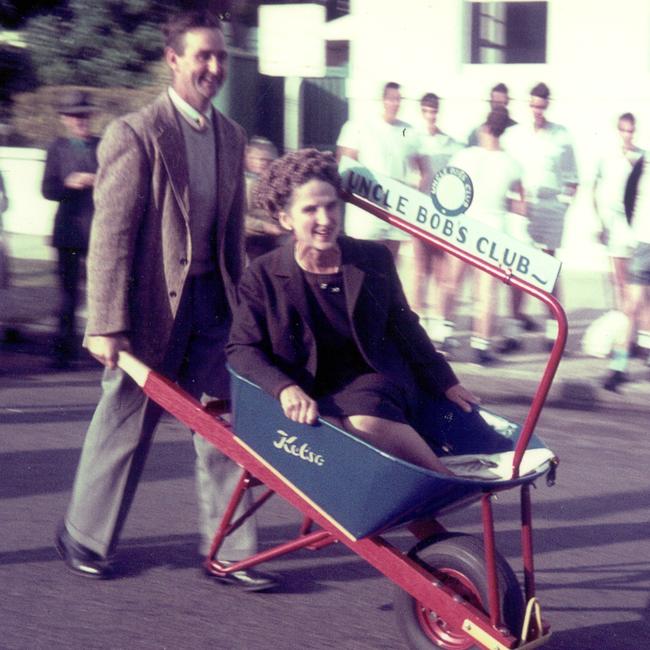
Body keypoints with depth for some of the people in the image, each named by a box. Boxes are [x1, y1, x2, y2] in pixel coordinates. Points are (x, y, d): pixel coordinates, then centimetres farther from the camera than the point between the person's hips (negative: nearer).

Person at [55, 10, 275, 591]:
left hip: (211, 303, 6)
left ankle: (228, 553, 14)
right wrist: (106, 323, -18)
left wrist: (238, 300, 15)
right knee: (125, 427, 8)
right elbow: (111, 233, -15)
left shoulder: (231, 136, 8)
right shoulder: (136, 134, -12)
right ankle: (85, 537, 28)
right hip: (152, 303, -6)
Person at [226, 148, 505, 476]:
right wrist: (286, 389, -23)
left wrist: (445, 383, 19)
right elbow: (241, 349, -6)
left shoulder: (374, 259, 5)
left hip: (374, 382, 2)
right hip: (310, 399, -1)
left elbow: (404, 328, 18)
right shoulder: (262, 277, 0)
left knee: (365, 419, -37)